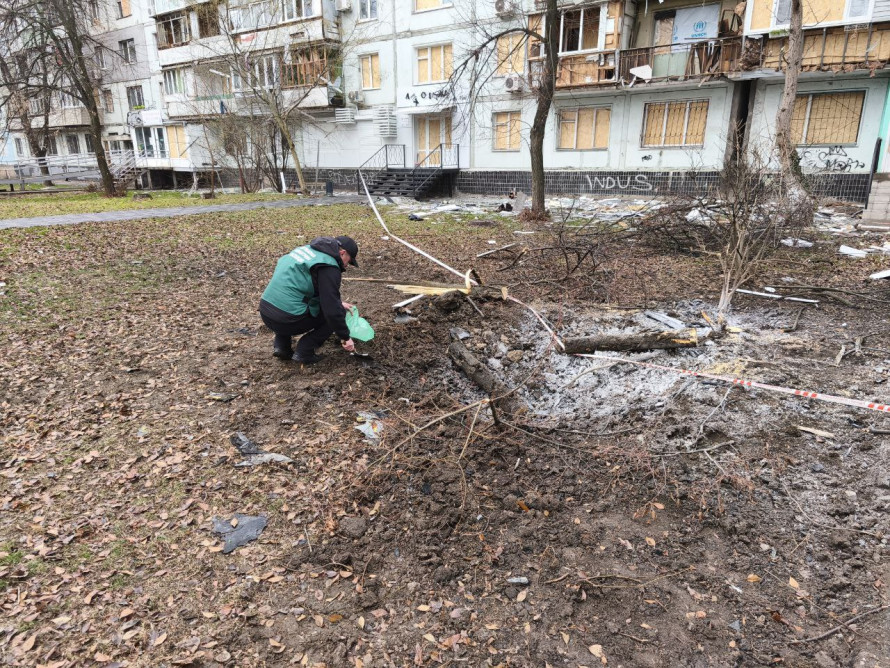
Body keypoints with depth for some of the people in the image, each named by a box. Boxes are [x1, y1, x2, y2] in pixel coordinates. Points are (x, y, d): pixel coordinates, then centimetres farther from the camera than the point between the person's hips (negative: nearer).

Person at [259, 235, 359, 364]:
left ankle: (281, 346, 21)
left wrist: (338, 302, 35)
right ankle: (304, 352, 2)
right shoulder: (328, 267, -12)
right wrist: (345, 337, -4)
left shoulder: (309, 249, 15)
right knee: (337, 312, 6)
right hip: (286, 319, -8)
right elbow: (332, 310, -15)